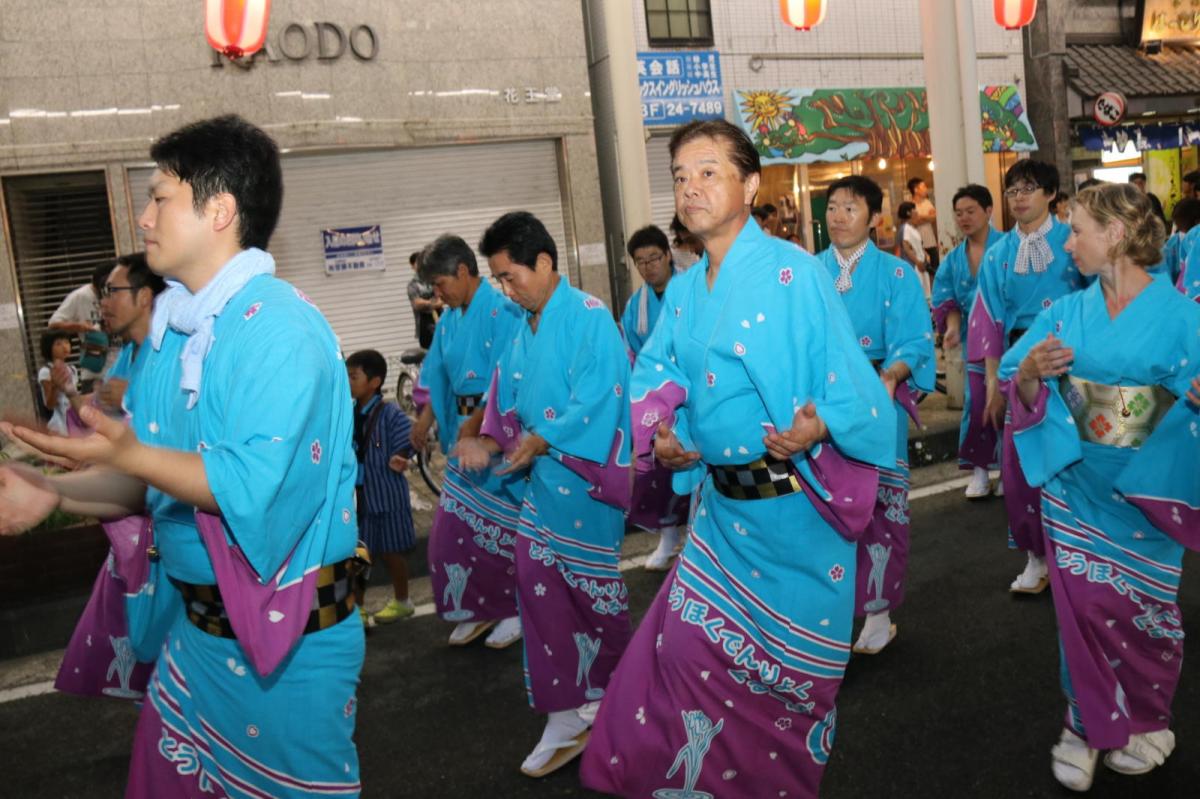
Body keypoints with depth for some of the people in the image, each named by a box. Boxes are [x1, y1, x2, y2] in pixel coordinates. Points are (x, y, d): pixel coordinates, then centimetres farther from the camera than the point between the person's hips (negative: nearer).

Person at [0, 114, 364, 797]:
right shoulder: (173, 328, 8)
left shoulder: (278, 327, -21)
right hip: (197, 625, 9)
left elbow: (258, 487, -29)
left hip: (285, 637, -8)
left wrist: (129, 454, -33)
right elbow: (155, 472, 12)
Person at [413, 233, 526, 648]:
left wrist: (478, 422, -18)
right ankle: (479, 609, 23)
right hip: (467, 431, 8)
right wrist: (426, 420, 9)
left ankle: (515, 610, 19)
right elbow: (438, 377, 16)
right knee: (453, 527, 8)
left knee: (502, 528, 2)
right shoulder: (449, 319, 10)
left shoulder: (501, 311, -14)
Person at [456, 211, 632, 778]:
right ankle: (565, 716, 16)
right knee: (538, 588, 5)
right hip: (541, 478, 7)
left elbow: (595, 403, -21)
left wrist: (540, 442, -20)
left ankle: (610, 695, 33)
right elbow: (508, 403, 12)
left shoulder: (589, 319, -14)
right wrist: (489, 443, -4)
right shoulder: (525, 331, 9)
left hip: (586, 480, -7)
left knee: (595, 592, 8)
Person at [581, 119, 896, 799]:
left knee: (788, 663, 10)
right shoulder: (683, 291, 7)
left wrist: (817, 427, -34)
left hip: (791, 504, -6)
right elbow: (657, 374, 17)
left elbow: (844, 373, -16)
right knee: (689, 644, 10)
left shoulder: (790, 271, -13)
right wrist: (659, 433, -1)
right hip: (720, 501, 6)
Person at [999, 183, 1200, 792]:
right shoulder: (1065, 314, 2)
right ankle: (1090, 725, 21)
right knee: (1084, 604, 4)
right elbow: (1023, 393, 3)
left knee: (1143, 608, 9)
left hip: (1147, 492, -2)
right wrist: (1029, 371, -19)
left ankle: (1143, 724, 31)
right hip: (1076, 486, 2)